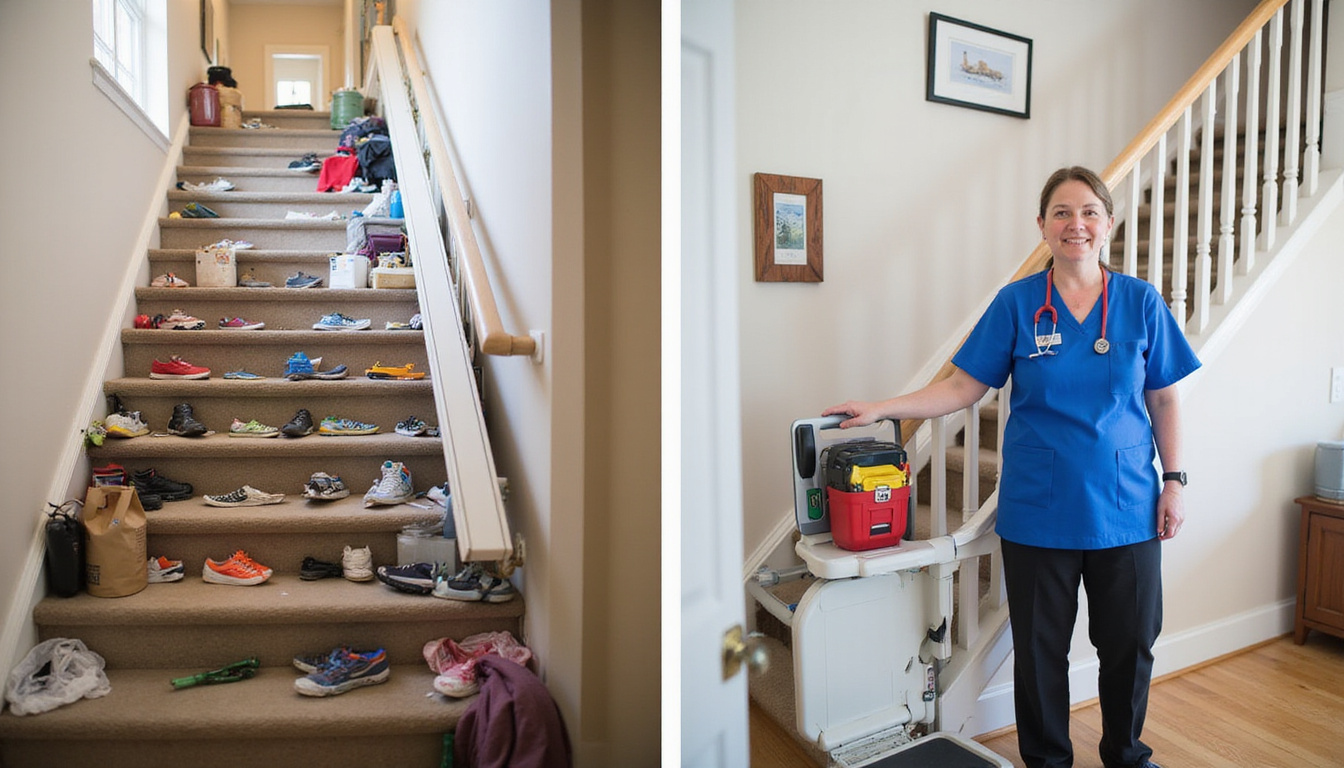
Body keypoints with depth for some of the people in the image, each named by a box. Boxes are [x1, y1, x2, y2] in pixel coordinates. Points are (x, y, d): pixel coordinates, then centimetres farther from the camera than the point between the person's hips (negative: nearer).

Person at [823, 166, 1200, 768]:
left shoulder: (1141, 302, 2)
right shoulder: (1016, 303, -2)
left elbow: (1164, 399, 6)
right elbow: (963, 386, -4)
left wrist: (1174, 482, 2)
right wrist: (882, 409, -13)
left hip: (1126, 509, 2)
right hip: (1038, 514, -1)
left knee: (1130, 645, 15)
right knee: (1040, 650, 10)